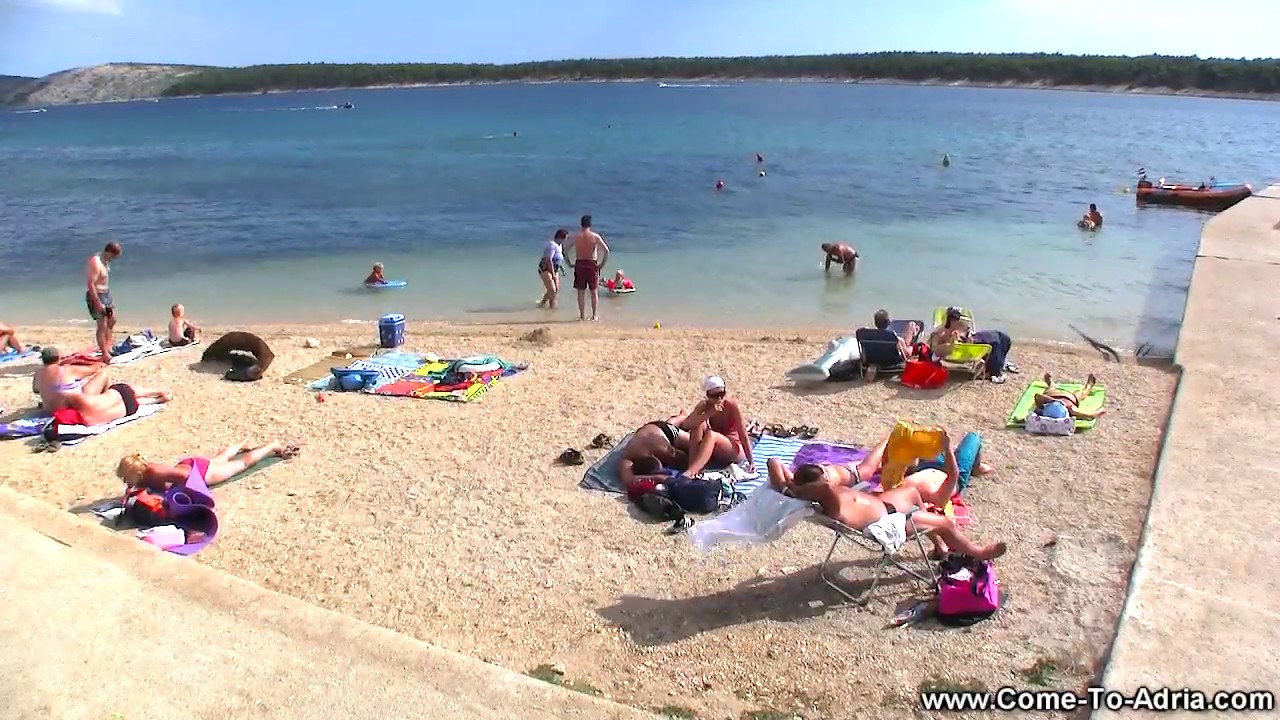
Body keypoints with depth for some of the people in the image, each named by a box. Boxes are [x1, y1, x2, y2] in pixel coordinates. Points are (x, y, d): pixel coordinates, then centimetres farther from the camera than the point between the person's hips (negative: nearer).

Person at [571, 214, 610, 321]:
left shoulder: (576, 236, 0)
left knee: (581, 292, 7)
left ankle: (582, 315, 8)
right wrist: (602, 264, -4)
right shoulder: (595, 236, -4)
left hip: (579, 264, 1)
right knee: (594, 291, 8)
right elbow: (606, 250, -11)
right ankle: (595, 315, 8)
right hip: (592, 264, -1)